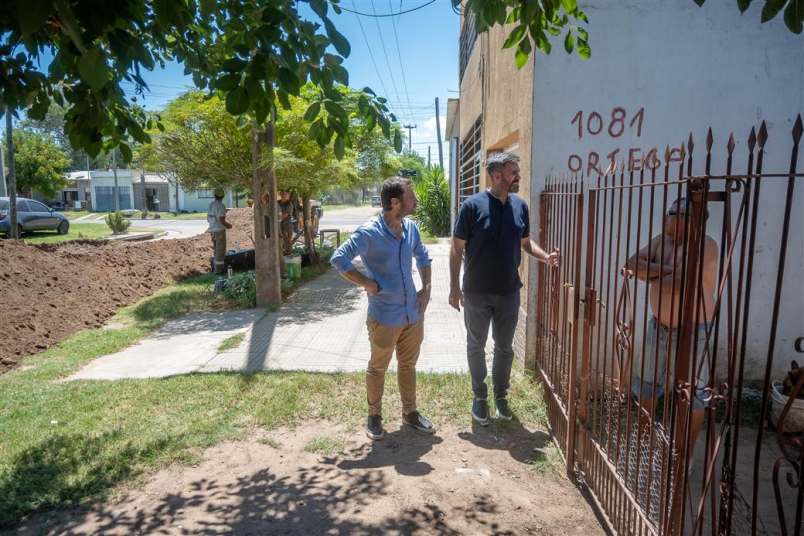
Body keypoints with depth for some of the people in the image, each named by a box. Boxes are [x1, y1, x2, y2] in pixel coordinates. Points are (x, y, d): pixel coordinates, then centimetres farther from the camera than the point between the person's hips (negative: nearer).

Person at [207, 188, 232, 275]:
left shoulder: (211, 205, 9)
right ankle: (219, 269, 4)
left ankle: (218, 267, 24)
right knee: (220, 251, 0)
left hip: (213, 231, 8)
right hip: (220, 231, -8)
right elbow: (222, 221, -23)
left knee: (217, 250, 18)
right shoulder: (221, 206, -18)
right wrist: (229, 225, -3)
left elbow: (208, 219, 15)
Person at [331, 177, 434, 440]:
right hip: (385, 317, -6)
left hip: (413, 313, 6)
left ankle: (410, 412, 36)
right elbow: (339, 259, -18)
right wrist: (368, 284, -17)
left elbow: (423, 257, 17)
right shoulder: (369, 232, -18)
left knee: (408, 365, 19)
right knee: (378, 368, 12)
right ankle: (374, 416, 30)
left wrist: (426, 288, 6)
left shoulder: (411, 228, 2)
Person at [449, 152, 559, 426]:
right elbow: (457, 249, -8)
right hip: (476, 292, -3)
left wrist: (545, 256, -8)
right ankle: (480, 396, 30)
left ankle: (501, 395, 33)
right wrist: (454, 287, -10)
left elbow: (525, 242, 12)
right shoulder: (472, 205, -12)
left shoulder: (520, 206, 2)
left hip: (509, 292, 4)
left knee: (505, 347, 14)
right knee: (476, 346, 12)